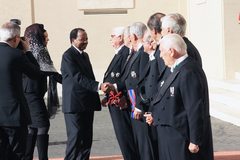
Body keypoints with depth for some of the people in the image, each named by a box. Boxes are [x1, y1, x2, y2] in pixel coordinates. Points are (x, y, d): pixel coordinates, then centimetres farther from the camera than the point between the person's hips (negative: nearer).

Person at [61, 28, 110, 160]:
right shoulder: (68, 56, -10)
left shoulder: (85, 55, 19)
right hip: (74, 104, -9)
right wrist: (99, 86, -29)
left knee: (87, 137, 9)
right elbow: (79, 78, -21)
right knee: (75, 136, -9)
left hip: (87, 104, 9)